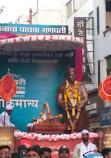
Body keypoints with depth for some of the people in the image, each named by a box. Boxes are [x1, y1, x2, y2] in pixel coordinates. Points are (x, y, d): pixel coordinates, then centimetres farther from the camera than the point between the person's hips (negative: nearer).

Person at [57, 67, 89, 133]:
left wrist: (79, 105, -14)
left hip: (80, 112, 0)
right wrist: (66, 105, -13)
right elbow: (59, 100, 7)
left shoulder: (80, 86, 11)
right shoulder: (62, 87, 12)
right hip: (68, 113, 0)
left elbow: (85, 99, 5)